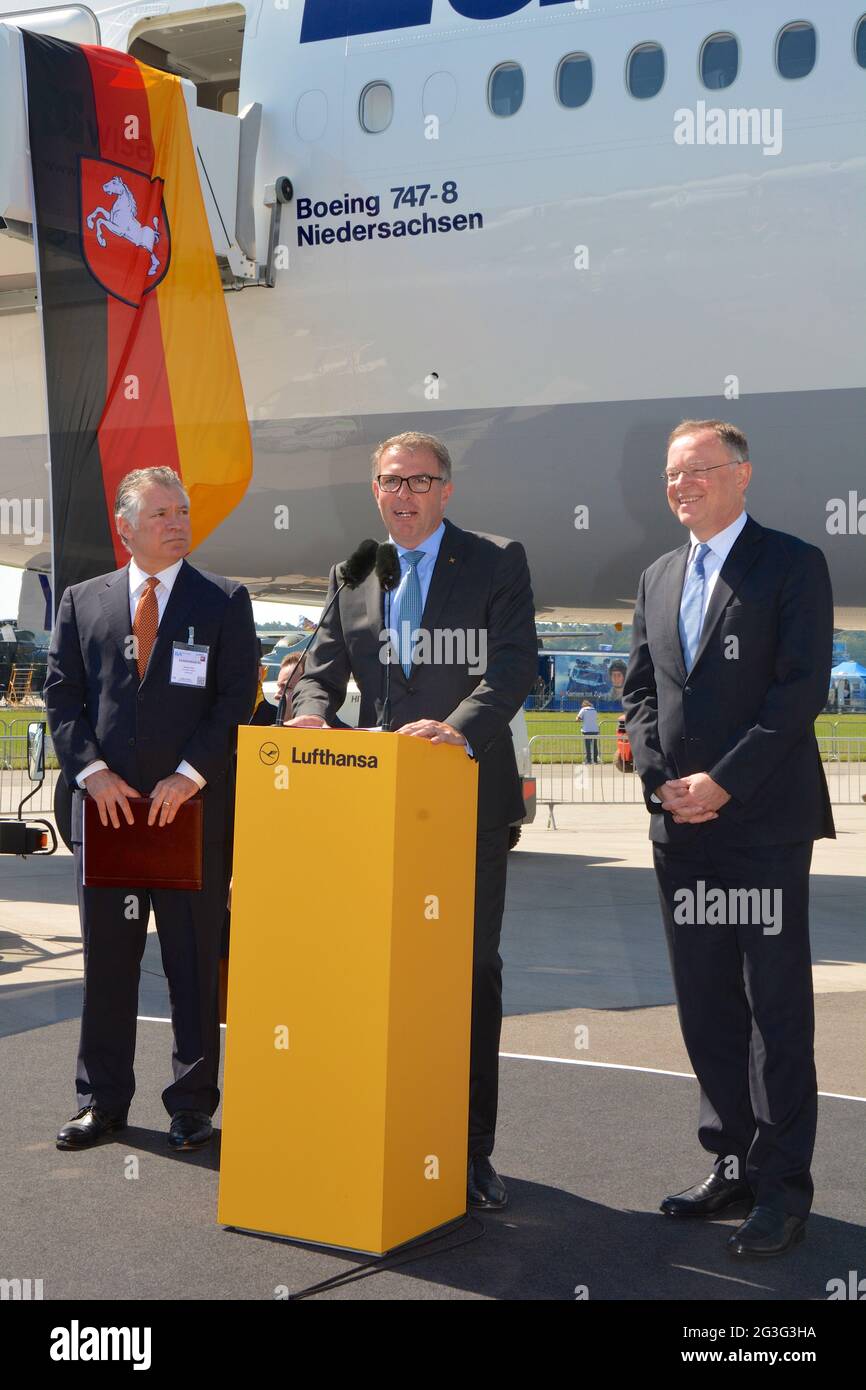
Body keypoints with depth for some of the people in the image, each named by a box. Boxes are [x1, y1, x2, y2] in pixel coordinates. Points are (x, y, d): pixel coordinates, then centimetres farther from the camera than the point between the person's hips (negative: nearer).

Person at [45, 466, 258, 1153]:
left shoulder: (225, 601, 4)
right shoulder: (83, 601, 11)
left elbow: (236, 702, -3)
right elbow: (62, 697, 6)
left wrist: (188, 776, -12)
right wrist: (93, 772, -8)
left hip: (194, 807, -2)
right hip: (106, 806, 2)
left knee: (195, 962, 4)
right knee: (107, 961, 8)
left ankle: (193, 1104, 14)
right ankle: (102, 1101, 19)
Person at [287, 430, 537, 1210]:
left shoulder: (497, 564, 0)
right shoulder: (350, 576, 13)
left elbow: (515, 665, -12)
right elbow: (325, 668, 10)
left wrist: (459, 726, -30)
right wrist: (314, 710, -14)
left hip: (468, 798, -3)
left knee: (471, 966, 3)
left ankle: (471, 1147, 11)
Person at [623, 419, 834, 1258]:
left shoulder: (792, 565, -2)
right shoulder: (657, 579, 16)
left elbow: (802, 688, -10)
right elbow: (640, 692, 15)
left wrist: (723, 782, -15)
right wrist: (662, 781, -1)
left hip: (763, 820, -6)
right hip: (681, 824, 6)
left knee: (776, 1008, -3)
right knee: (705, 1007, 10)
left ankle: (782, 1188, 3)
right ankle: (731, 1164, 20)